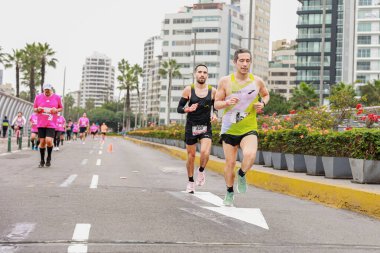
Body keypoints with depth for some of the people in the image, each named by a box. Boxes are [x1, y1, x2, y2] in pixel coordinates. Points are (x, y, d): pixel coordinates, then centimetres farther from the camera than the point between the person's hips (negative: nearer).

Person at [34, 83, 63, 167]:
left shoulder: (57, 97, 2)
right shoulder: (38, 97, 5)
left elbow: (61, 108, 12)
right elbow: (34, 109, 14)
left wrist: (56, 110, -9)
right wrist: (38, 109, -9)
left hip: (51, 124, -2)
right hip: (41, 123, 2)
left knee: (49, 141, -15)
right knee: (42, 142, 3)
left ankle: (49, 157, 11)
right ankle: (42, 161, 17)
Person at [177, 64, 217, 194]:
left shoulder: (213, 91, 0)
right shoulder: (188, 90, -4)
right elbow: (179, 108, -1)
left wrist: (215, 115, -9)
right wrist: (188, 109, -22)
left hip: (206, 127, 0)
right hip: (191, 127, 0)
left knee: (205, 152, -22)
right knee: (191, 155, 7)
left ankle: (201, 171, 9)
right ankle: (191, 182, 26)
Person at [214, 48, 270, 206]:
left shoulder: (257, 81, -1)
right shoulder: (225, 81, -5)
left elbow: (266, 95, 19)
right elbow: (216, 104, 0)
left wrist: (263, 103, -3)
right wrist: (227, 103, -21)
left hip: (249, 129, 0)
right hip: (229, 129, 0)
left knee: (250, 155, -27)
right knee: (230, 162, 6)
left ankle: (242, 175, 6)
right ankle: (229, 193, 29)